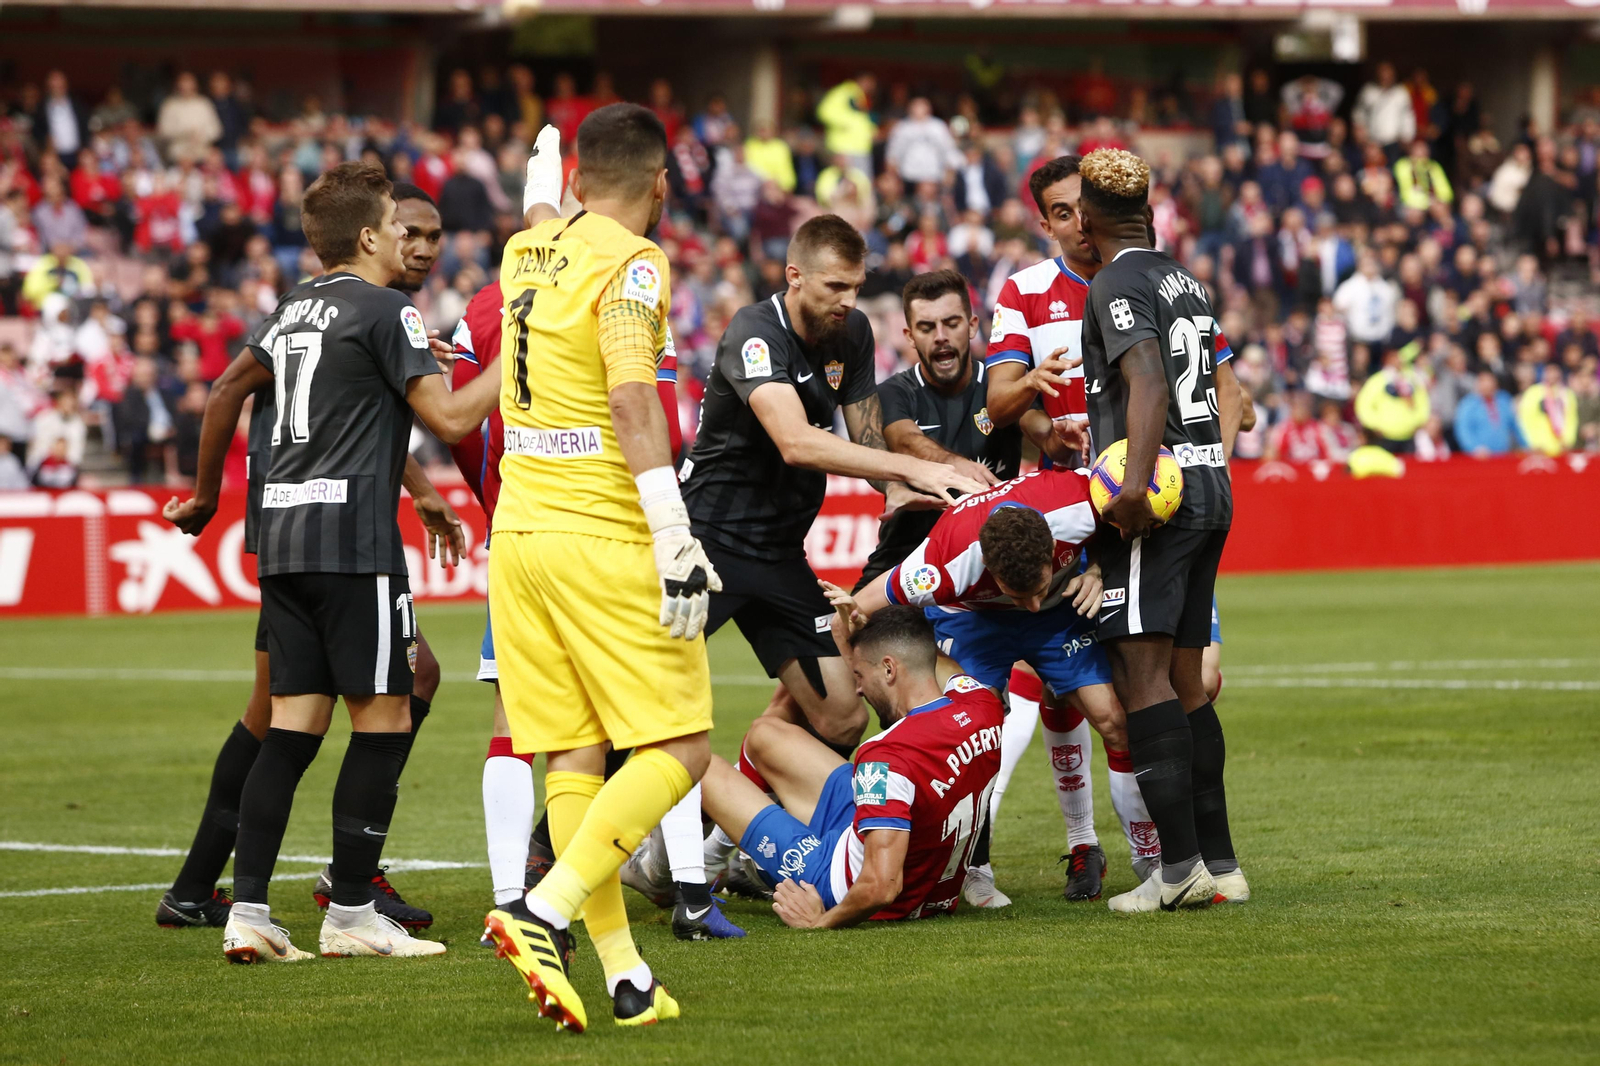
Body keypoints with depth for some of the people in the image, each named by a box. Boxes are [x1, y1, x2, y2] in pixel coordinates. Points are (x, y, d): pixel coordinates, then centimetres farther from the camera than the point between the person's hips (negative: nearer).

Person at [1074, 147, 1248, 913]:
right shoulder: (1184, 281, 18)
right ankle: (1219, 862, 11)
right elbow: (1228, 389, 23)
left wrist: (1136, 482, -32)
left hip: (1157, 494, -9)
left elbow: (1148, 381, -23)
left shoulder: (1119, 287, -8)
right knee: (1184, 682, 11)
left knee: (1142, 673, -11)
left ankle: (1180, 864, -17)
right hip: (1211, 487, 9)